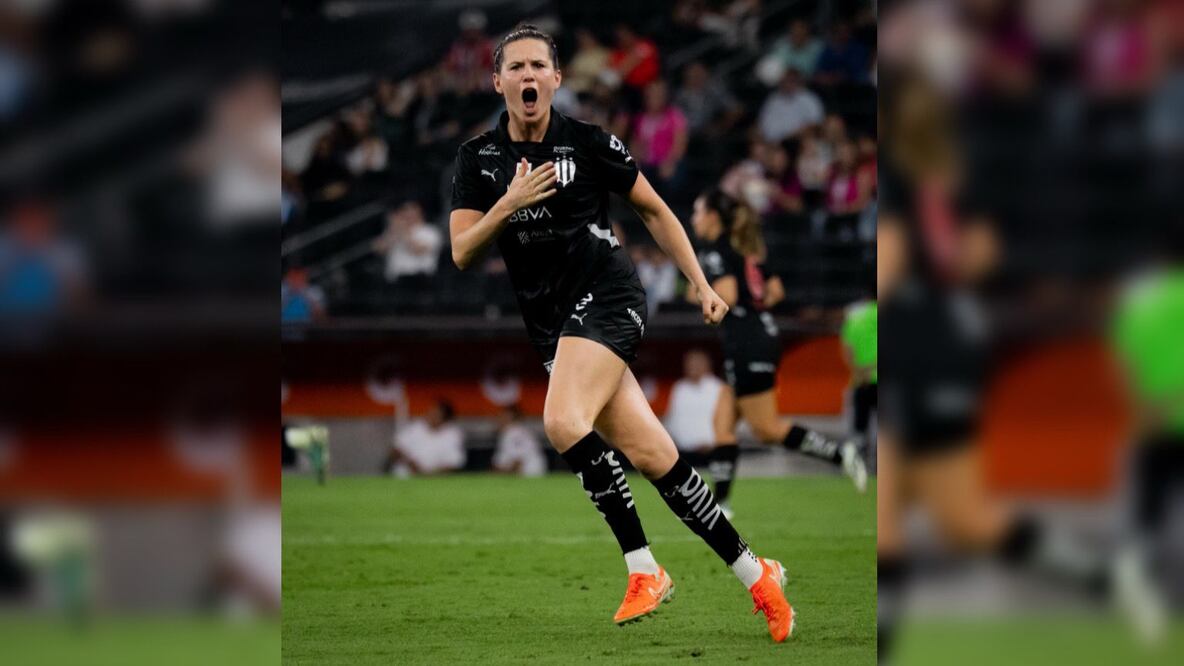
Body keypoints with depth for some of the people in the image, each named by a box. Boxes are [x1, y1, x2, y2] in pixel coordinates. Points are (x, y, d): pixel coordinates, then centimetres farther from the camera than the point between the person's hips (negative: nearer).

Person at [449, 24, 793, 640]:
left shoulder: (589, 143, -1)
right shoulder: (478, 157, 7)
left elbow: (655, 211, 10)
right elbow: (461, 254, 1)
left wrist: (701, 284, 7)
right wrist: (509, 204, -14)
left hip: (606, 295, -4)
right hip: (551, 323, 4)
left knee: (563, 421, -28)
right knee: (650, 457, -4)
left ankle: (643, 568, -19)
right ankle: (755, 575, 3)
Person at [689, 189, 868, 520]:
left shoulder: (714, 251, -11)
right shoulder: (743, 249, 16)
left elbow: (727, 296, -24)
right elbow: (775, 291, 18)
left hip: (747, 346, -10)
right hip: (764, 336, 10)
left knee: (766, 429, -5)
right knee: (723, 421, 8)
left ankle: (839, 452, -9)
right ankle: (720, 500, 5)